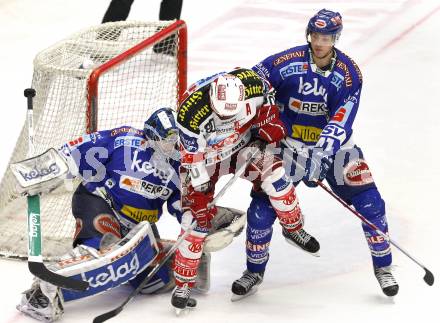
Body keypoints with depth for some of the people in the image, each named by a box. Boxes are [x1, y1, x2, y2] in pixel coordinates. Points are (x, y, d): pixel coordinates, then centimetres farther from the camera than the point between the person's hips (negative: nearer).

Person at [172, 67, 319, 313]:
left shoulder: (251, 84, -30)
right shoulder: (191, 112, -38)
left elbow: (267, 100, -3)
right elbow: (193, 158, -27)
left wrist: (270, 126, -9)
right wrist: (200, 191, -24)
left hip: (243, 143, 3)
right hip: (204, 156, -3)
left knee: (271, 170, -20)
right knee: (197, 217, -9)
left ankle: (294, 227, 5)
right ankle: (184, 283, -1)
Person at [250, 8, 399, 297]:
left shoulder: (348, 73, -16)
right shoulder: (286, 62, -16)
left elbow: (341, 121, -24)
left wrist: (322, 155, -36)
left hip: (334, 145, 0)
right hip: (290, 144, 0)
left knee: (369, 202, -5)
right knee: (264, 204, -8)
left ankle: (383, 266, 14)